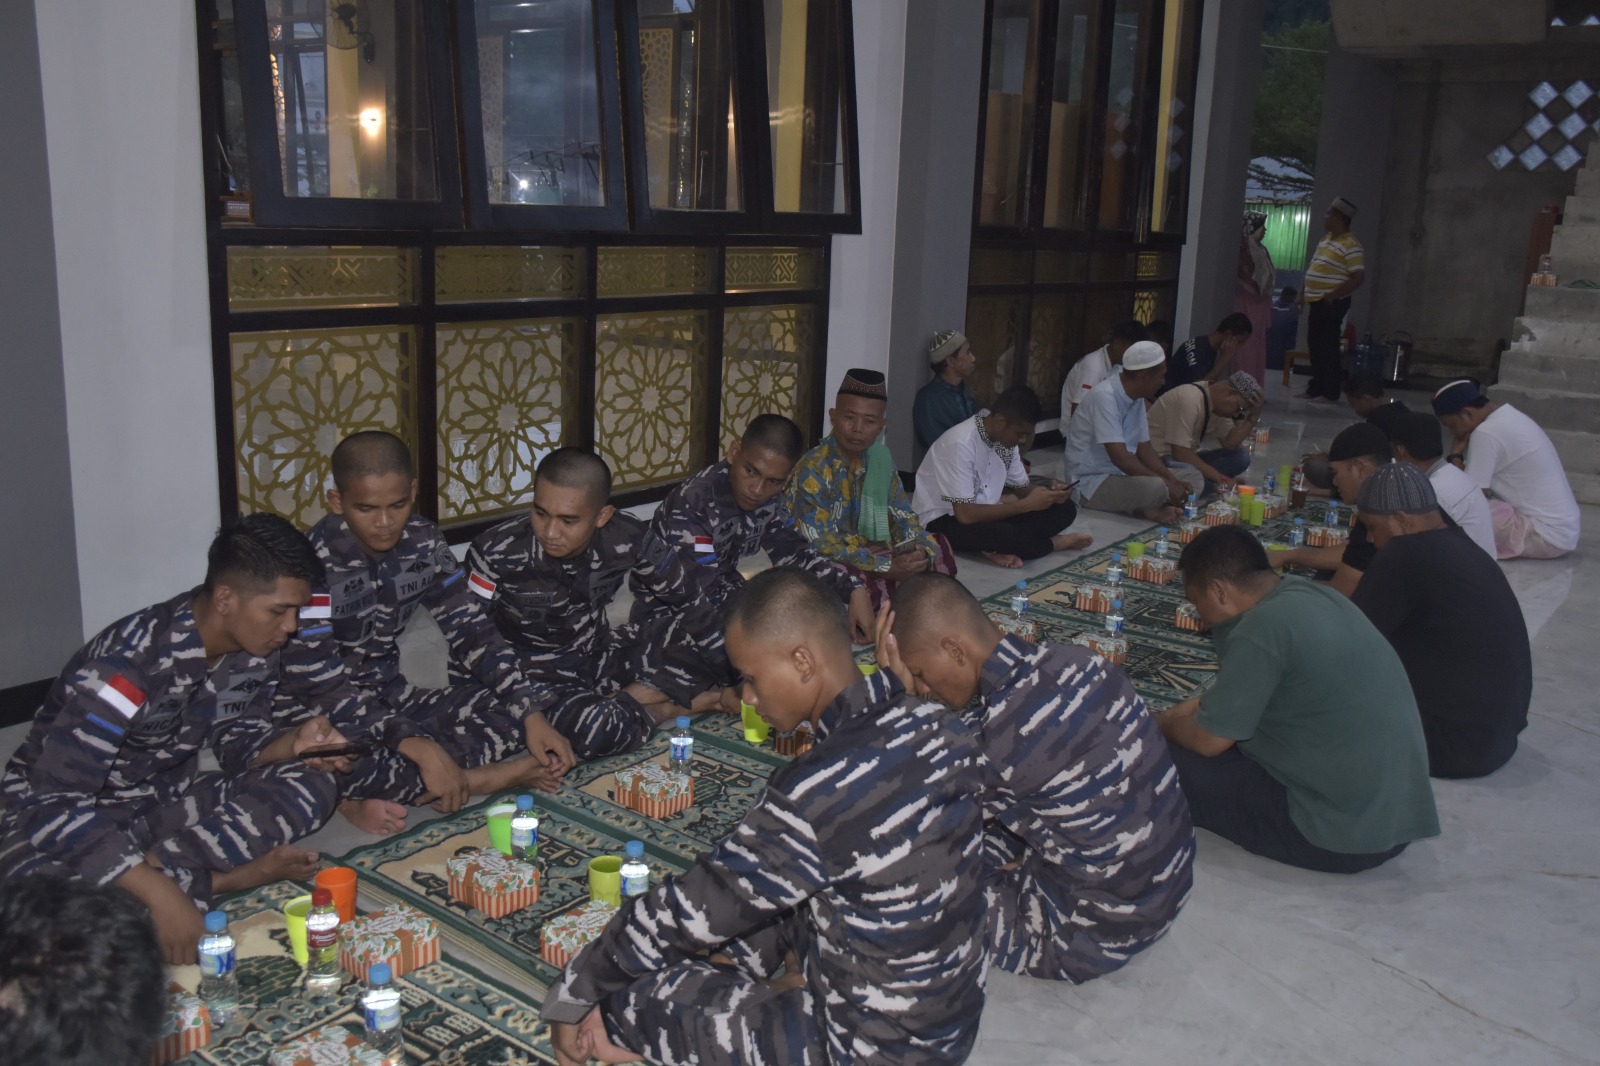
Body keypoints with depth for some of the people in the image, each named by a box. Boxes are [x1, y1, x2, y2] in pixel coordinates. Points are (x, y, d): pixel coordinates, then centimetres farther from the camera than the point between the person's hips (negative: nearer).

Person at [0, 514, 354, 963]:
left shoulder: (254, 654, -9)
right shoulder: (132, 662, -32)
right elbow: (55, 807, -34)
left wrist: (294, 743, -19)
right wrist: (160, 894, -41)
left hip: (166, 800, 6)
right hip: (54, 809, -6)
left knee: (313, 785, -12)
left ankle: (160, 865, -21)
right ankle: (233, 875, -22)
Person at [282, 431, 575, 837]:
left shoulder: (422, 541, -5)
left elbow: (472, 632, -3)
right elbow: (316, 687, -28)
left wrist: (530, 715, -17)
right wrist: (418, 748, -37)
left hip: (392, 699, 6)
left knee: (512, 714, -14)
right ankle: (501, 776, -17)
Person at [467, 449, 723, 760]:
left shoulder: (628, 538, -18)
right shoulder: (497, 552, -24)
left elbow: (686, 600, -5)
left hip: (600, 656, 4)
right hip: (537, 675, -3)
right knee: (593, 730, -34)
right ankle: (662, 708, -5)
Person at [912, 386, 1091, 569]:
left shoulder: (1006, 438, -3)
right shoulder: (961, 443, -27)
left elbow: (1022, 487, 10)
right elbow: (965, 515, -30)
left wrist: (1048, 493, -13)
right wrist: (1027, 504, -26)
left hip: (985, 511, 8)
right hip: (944, 520, -8)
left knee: (1063, 509, -7)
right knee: (998, 534, -39)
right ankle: (1057, 542, -10)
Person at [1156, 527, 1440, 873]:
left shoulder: (1263, 626, -21)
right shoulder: (1307, 594, 5)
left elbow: (1208, 740, -12)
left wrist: (1162, 724, 7)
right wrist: (1198, 704, 18)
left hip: (1345, 837, -9)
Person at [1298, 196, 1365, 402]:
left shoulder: (1350, 245, -13)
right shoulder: (1325, 239, 15)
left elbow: (1358, 277, -18)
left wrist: (1333, 295, -21)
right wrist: (1303, 292, 17)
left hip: (1332, 303, -9)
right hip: (1316, 301, 9)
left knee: (1327, 346, -6)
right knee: (1315, 345, 11)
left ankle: (1330, 393, -1)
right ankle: (1316, 388, 20)